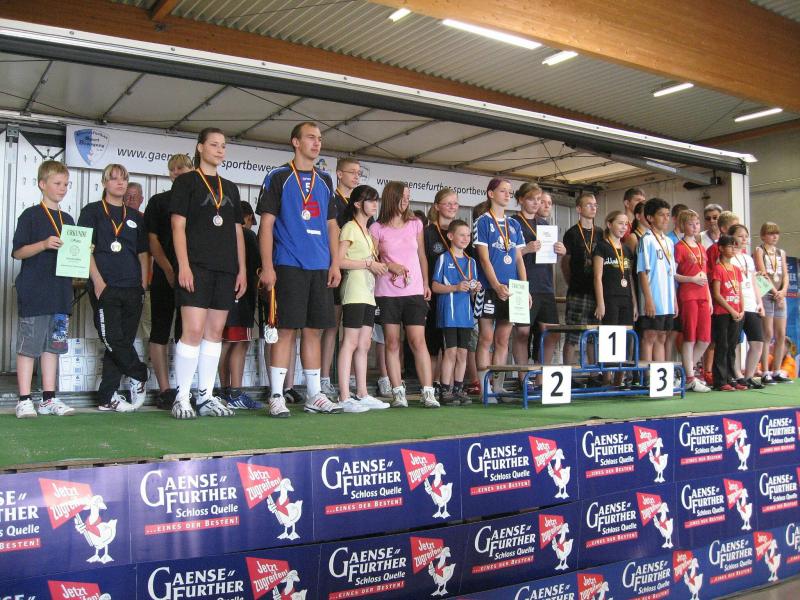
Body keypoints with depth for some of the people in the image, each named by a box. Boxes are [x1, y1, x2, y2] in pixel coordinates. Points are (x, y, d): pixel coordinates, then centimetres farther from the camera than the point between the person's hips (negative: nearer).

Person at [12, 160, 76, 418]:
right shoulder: (30, 215, -2)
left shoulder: (67, 220, 17)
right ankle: (24, 400, 4)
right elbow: (17, 252, -6)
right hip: (33, 293, -6)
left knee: (53, 346, 8)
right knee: (28, 346, -2)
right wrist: (44, 245, -20)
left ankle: (49, 399, 14)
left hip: (60, 294, 6)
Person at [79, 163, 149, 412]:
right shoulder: (92, 211, 7)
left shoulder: (135, 217, 18)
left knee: (122, 343, 1)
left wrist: (144, 284, 7)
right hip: (105, 287, -4)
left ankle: (107, 397, 7)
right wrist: (97, 281, -11)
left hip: (132, 289, 4)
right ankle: (138, 377, 9)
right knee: (113, 339, -13)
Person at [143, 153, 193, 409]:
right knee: (160, 332, -2)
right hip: (164, 276, -2)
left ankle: (182, 388, 8)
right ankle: (165, 390, 2)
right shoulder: (159, 201, 7)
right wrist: (169, 270, -12)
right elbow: (153, 241, 1)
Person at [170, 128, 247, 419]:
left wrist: (242, 269, 10)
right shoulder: (186, 182, 4)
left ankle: (206, 396, 11)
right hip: (196, 265, -5)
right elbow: (178, 226, -3)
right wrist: (183, 265, -14)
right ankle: (182, 397, -3)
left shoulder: (230, 188, 19)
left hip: (225, 269, 5)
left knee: (215, 332, 5)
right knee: (193, 331, -11)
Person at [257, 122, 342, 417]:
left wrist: (335, 264, 8)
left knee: (313, 330, 8)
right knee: (286, 329, -5)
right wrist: (267, 267, -10)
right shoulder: (278, 177, 2)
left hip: (320, 267, 5)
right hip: (288, 266, -5)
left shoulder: (325, 181, 17)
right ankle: (276, 397, 2)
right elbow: (266, 224, -2)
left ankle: (314, 395, 15)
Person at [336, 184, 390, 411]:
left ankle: (362, 394, 13)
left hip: (368, 292, 9)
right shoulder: (350, 228, -4)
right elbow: (339, 261, -15)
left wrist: (377, 266, 6)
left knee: (364, 343, 8)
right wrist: (368, 263, -14)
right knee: (351, 342, -11)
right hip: (354, 292, -9)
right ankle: (344, 398, -11)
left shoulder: (367, 232, 22)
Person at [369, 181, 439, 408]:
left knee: (418, 341, -5)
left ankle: (428, 392, -3)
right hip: (387, 293, -1)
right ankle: (398, 392, 6)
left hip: (414, 291, 1)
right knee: (392, 343, 1)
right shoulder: (377, 228, 4)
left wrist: (426, 283, 12)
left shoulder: (415, 224, 12)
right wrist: (390, 266, -13)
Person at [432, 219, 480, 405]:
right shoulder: (444, 258, -2)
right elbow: (435, 286, -6)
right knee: (451, 351, -6)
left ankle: (458, 389, 16)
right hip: (448, 311, -5)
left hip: (465, 312, 5)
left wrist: (475, 289, -3)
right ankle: (446, 391, 1)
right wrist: (455, 288, -17)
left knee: (462, 353, 7)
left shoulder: (471, 261, 15)